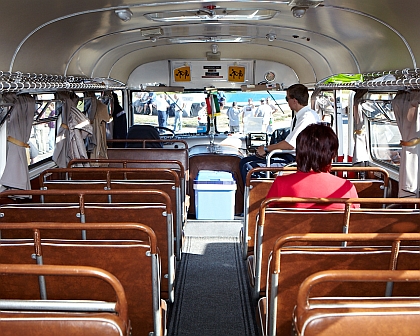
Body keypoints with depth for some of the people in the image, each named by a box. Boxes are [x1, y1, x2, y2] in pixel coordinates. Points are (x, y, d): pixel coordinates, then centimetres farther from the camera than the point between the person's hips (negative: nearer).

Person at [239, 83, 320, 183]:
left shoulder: (308, 117, -18)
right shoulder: (298, 116, 13)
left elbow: (291, 144, -23)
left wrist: (266, 149, -11)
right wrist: (266, 149, 2)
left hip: (295, 160, -10)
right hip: (288, 156, 10)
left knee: (249, 167, -19)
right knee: (244, 162, 6)